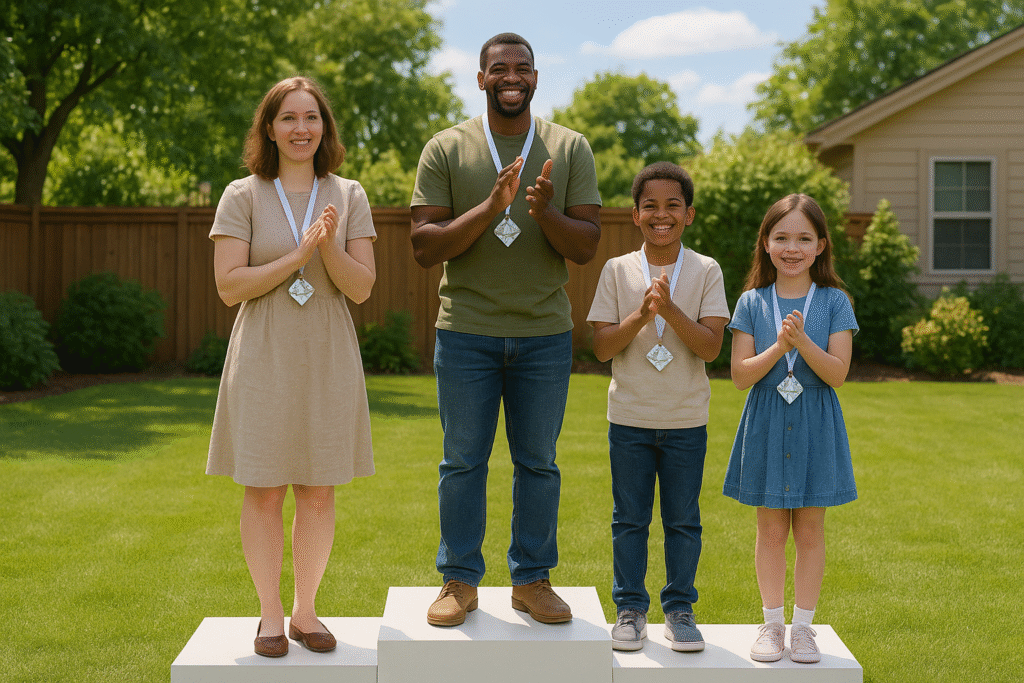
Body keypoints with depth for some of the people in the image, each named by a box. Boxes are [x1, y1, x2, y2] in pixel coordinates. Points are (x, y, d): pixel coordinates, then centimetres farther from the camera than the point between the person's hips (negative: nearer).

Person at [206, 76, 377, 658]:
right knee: (264, 493, 2)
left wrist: (329, 246, -16)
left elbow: (362, 288, 1)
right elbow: (230, 286, -7)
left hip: (328, 358, 2)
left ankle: (306, 611, 20)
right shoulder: (243, 196, 1)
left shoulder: (349, 197, 6)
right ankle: (271, 615, 15)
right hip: (265, 358, -1)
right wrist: (297, 256, -16)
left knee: (319, 495, 5)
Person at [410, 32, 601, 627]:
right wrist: (489, 208, -20)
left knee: (538, 462, 8)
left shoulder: (571, 149, 4)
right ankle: (460, 580, 17)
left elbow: (587, 247, -1)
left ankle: (533, 579, 20)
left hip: (545, 332, 1)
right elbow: (425, 247, -6)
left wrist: (546, 214, -21)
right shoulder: (446, 150, 1)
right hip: (466, 331, -1)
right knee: (463, 461, 5)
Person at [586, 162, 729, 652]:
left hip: (686, 419, 0)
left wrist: (670, 309, -23)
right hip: (630, 418, 0)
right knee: (629, 518, 8)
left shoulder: (705, 272, -2)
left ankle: (679, 607, 21)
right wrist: (642, 313, -20)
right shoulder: (617, 271, 0)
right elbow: (602, 347, -6)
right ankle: (630, 608, 20)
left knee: (683, 519, 8)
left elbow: (711, 346, -10)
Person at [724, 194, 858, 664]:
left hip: (815, 426, 0)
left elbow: (837, 372, -9)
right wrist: (778, 348, -20)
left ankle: (802, 625, 18)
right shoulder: (752, 303, 1)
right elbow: (740, 375, -5)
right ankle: (772, 623, 20)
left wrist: (803, 341, -24)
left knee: (809, 529, 6)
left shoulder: (833, 302, 0)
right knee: (771, 529, 7)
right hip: (767, 424, 0)